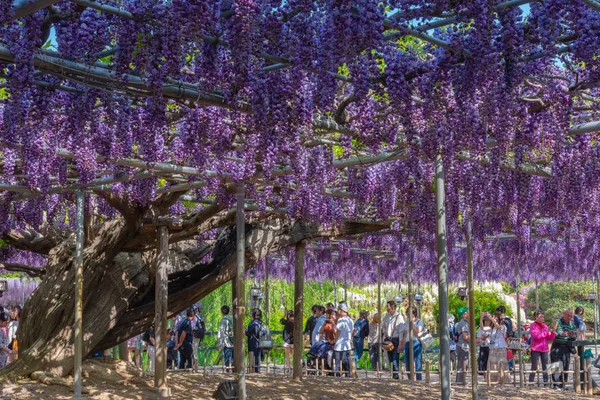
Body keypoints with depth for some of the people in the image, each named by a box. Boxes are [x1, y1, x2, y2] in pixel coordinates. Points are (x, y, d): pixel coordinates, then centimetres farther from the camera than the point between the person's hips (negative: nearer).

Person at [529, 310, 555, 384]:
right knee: (534, 367, -4)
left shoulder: (545, 326, 14)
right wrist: (545, 332, -18)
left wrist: (552, 332, -7)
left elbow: (550, 338, 11)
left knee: (545, 367, 7)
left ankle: (546, 382, 13)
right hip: (536, 349, -5)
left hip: (544, 349, 6)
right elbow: (536, 336, -17)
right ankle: (531, 382, 0)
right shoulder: (533, 326, -2)